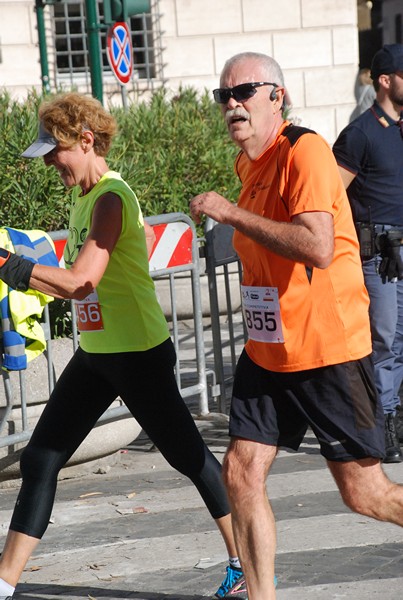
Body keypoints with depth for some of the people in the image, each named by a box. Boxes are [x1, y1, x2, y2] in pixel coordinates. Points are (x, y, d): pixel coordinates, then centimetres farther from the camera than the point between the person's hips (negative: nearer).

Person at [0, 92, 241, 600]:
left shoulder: (110, 198, -20)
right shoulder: (82, 195, 9)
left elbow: (80, 282, -30)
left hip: (139, 354, -10)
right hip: (95, 353, 10)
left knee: (187, 455, 4)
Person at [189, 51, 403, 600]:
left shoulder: (304, 150, -16)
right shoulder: (248, 163, 10)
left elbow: (318, 248, -29)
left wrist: (232, 213, -25)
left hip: (328, 350, -8)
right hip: (267, 350, 8)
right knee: (241, 473, 0)